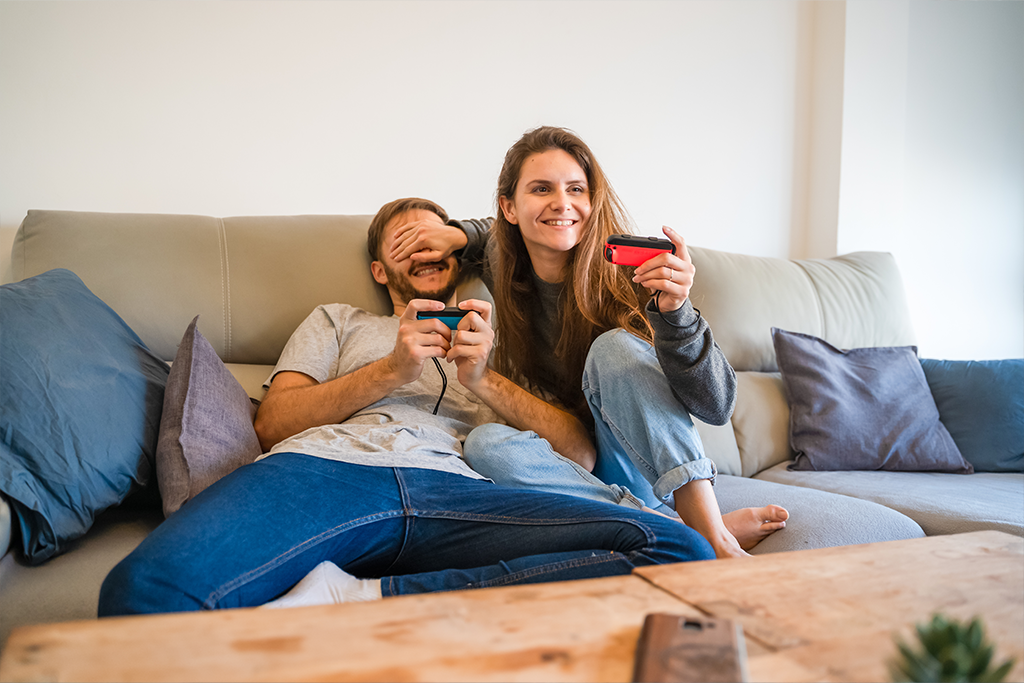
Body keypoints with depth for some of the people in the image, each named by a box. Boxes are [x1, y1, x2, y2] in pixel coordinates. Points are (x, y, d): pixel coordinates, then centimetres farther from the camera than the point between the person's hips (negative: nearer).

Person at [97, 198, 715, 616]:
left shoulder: (496, 342, 35)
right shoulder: (339, 321, 34)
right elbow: (273, 423, 16)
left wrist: (483, 377, 4)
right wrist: (392, 370, 3)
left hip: (455, 492, 3)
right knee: (144, 590, -38)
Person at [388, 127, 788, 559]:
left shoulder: (628, 276, -15)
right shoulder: (506, 271, -2)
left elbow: (717, 406, -23)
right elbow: (501, 238, 27)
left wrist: (675, 311, -39)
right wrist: (458, 235, 5)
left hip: (647, 473, -3)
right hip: (571, 470, 4)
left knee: (614, 346, -26)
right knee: (485, 444, -27)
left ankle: (714, 537, -32)